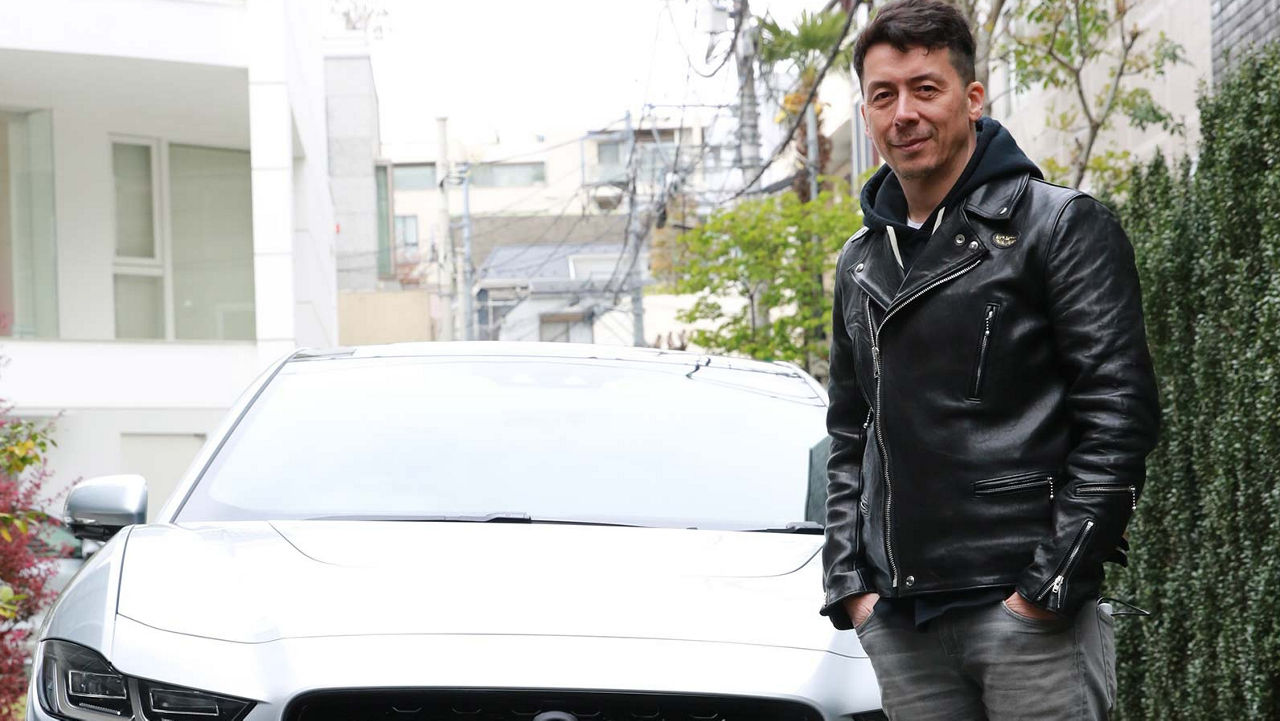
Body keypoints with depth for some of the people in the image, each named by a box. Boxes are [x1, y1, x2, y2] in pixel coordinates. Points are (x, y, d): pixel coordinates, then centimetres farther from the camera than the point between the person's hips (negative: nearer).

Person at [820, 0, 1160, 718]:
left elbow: (1120, 410, -8)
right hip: (898, 624, 6)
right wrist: (850, 582, 8)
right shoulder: (861, 263, 18)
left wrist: (1052, 582, -14)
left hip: (1029, 612, -5)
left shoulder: (1060, 225, -1)